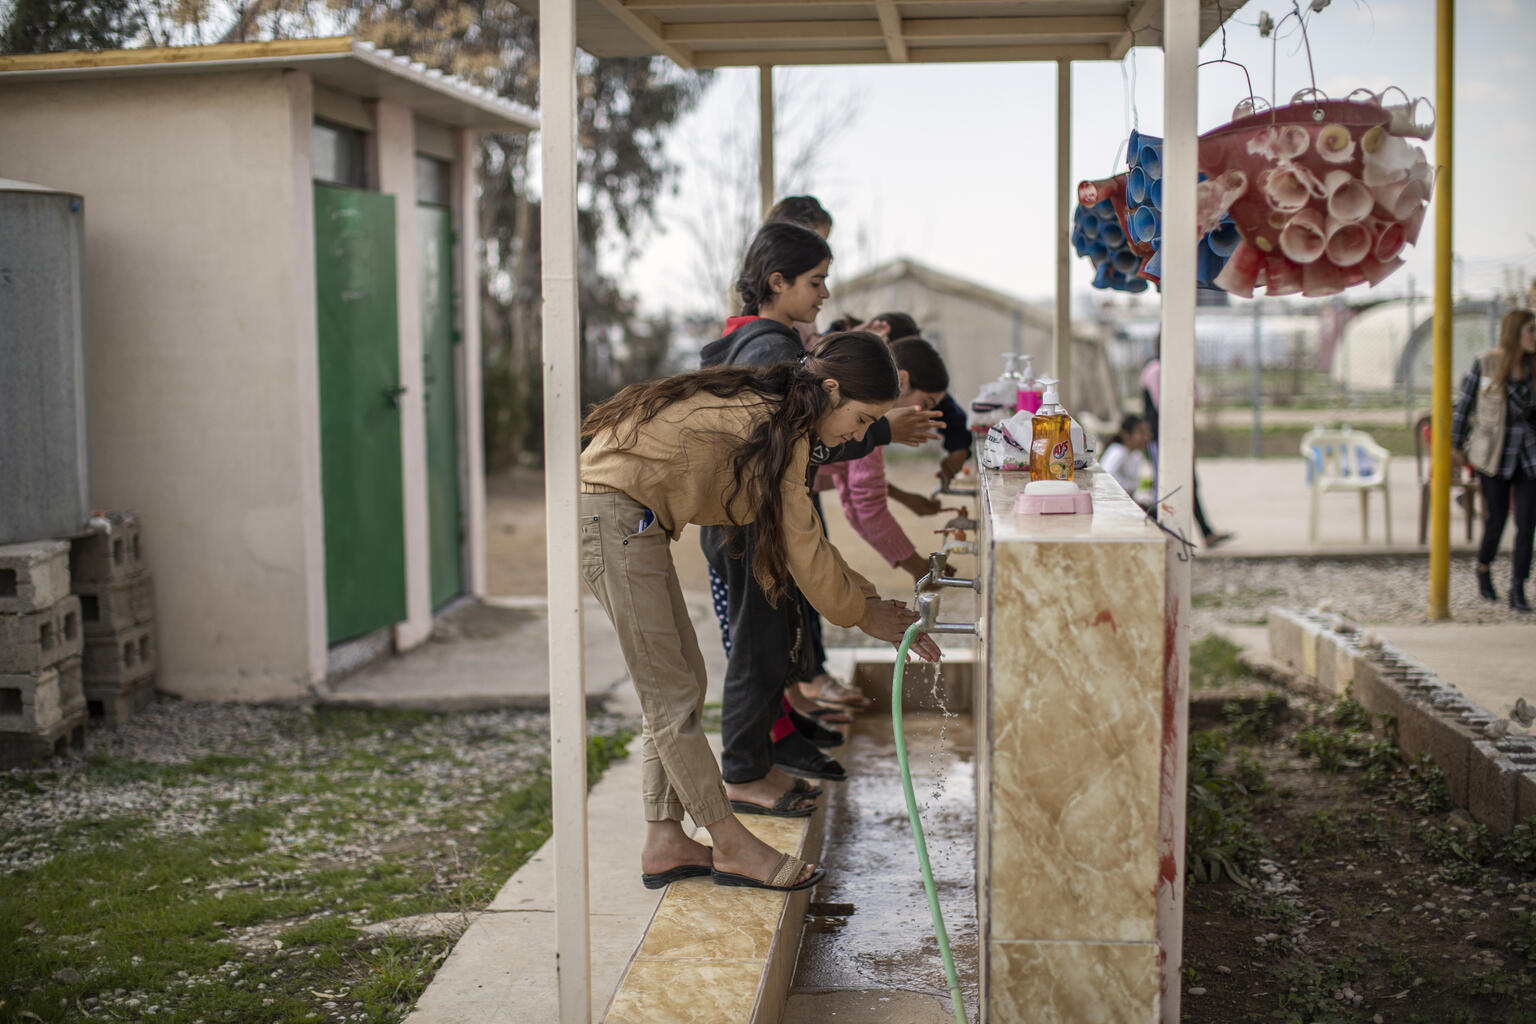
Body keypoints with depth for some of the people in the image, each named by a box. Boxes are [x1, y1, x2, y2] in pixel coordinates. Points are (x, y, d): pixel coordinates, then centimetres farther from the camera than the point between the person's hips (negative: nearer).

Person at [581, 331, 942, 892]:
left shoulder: (774, 409, 12)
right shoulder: (775, 424, -18)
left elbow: (801, 535, 17)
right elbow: (801, 548, -13)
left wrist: (870, 600, 12)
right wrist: (863, 614, 2)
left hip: (633, 520, 11)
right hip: (614, 516, -11)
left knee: (681, 680, 10)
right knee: (672, 693, -5)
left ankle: (665, 844, 14)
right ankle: (733, 847, 1)